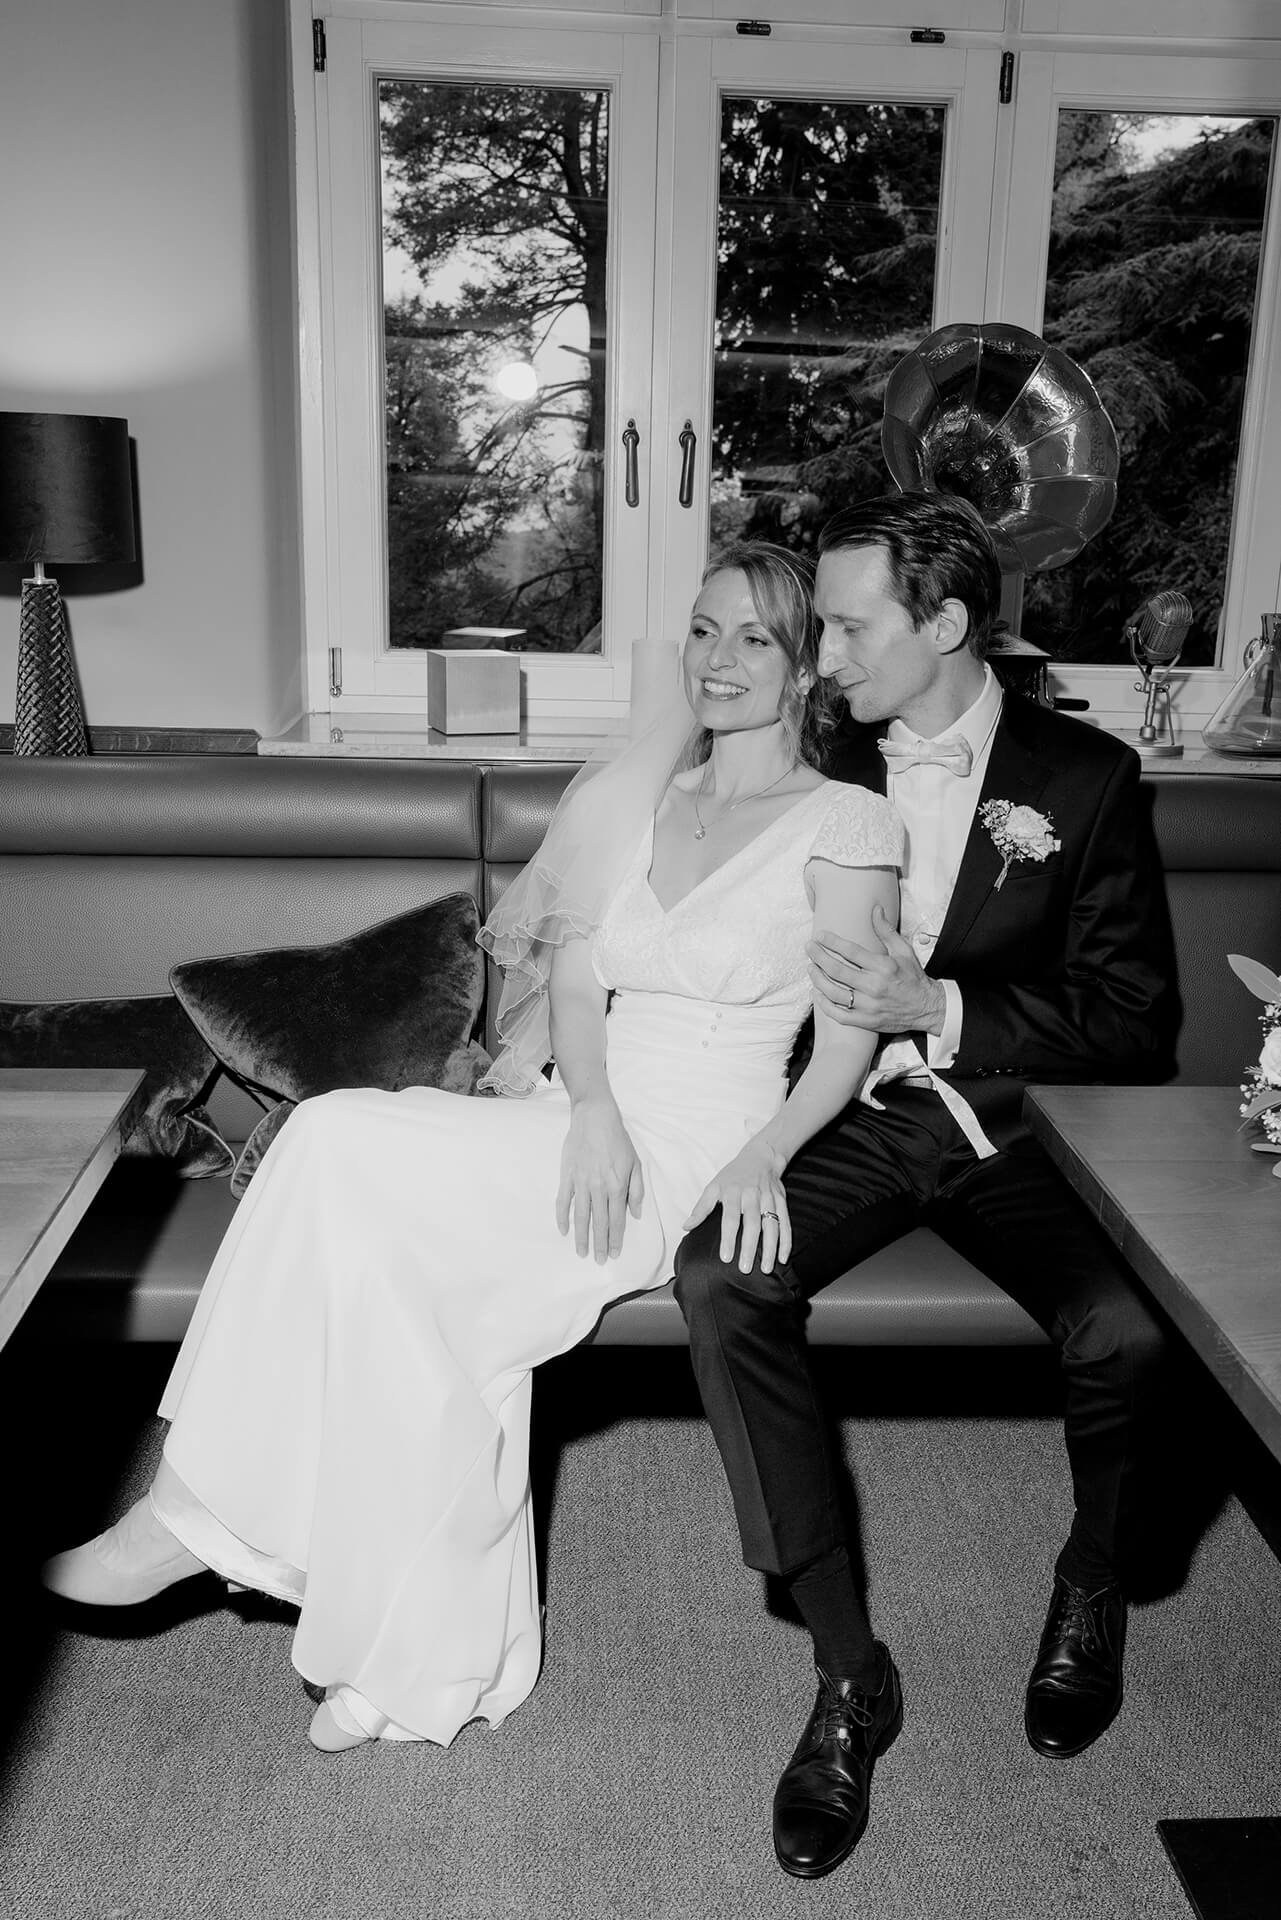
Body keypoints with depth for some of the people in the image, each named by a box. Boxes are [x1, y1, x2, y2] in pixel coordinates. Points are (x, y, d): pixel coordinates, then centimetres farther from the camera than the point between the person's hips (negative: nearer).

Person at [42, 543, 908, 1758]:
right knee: (450, 1304, -23)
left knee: (343, 1143, -22)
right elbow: (576, 971, 6)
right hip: (585, 1125, 5)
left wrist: (761, 1155, -21)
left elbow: (848, 1045, -4)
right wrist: (593, 1103, -12)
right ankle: (428, 1660, -6)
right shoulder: (644, 796, 15)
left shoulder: (846, 824, -1)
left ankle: (192, 1514, -11)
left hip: (686, 1154, -5)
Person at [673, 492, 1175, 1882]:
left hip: (1021, 1124, -2)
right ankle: (848, 1674, -13)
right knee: (716, 1278, -26)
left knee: (1125, 1328, -29)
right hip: (856, 1117, 3)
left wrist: (939, 1012, -18)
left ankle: (1091, 1592, 7)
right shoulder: (829, 771, 8)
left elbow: (1131, 1020, -4)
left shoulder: (1086, 776, -1)